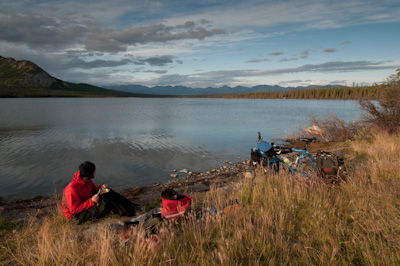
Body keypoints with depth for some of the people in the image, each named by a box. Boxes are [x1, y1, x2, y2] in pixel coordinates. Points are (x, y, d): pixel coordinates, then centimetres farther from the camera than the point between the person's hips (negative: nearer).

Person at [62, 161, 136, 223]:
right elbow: (74, 210, -26)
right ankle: (129, 213, -19)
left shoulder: (87, 180, -7)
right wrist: (91, 201, -32)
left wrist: (100, 187, -9)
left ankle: (131, 206, -9)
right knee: (104, 203, -29)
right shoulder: (72, 188, -31)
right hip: (75, 214, -8)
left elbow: (93, 189, 12)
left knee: (108, 193, -7)